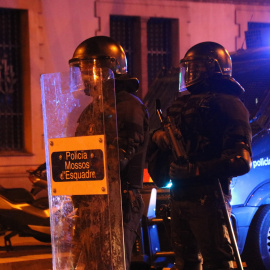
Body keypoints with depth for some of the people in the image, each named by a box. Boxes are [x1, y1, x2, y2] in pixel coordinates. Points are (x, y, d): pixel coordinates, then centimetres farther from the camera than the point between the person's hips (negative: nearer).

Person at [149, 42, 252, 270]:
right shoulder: (181, 104, 18)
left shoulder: (227, 105, -8)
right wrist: (158, 135, 1)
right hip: (179, 197, 9)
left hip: (208, 199, -8)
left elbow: (241, 161, -17)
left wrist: (195, 170, -20)